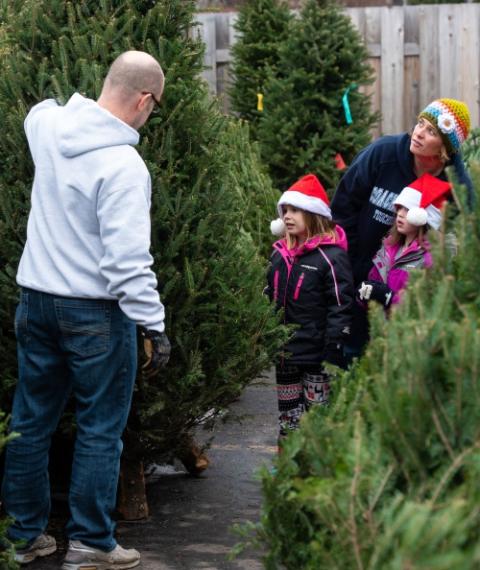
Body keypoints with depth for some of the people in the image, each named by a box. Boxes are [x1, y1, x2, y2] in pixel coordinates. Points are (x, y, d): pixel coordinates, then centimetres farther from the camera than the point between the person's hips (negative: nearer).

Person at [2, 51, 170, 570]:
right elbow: (128, 259, -23)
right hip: (95, 312, -7)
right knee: (100, 429, 6)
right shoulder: (124, 166, -20)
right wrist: (154, 327, -18)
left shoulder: (48, 126, 1)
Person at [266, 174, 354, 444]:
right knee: (288, 418, 14)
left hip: (316, 354, -7)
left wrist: (332, 357, -16)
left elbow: (340, 309, -13)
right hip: (285, 352, 7)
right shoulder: (280, 254, 11)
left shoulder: (332, 257, -11)